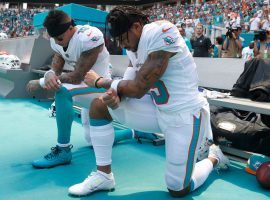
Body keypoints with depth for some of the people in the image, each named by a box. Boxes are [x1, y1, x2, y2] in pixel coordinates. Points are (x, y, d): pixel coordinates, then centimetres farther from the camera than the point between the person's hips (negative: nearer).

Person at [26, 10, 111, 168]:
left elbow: (77, 77, -27)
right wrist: (49, 75, -30)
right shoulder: (58, 40, -1)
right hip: (88, 90, 9)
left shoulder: (89, 36, -26)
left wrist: (40, 83, -22)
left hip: (101, 88, -9)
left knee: (63, 92, -35)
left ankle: (63, 151, -20)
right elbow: (55, 69, -4)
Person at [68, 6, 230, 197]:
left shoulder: (162, 32, -23)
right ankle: (103, 175, 8)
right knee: (99, 105, -3)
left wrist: (99, 81, -8)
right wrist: (115, 97, -21)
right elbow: (128, 85, 3)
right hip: (158, 109, 8)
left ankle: (213, 157, 30)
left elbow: (138, 89, -23)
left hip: (185, 115, -8)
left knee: (178, 189, -1)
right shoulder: (135, 46, 4)